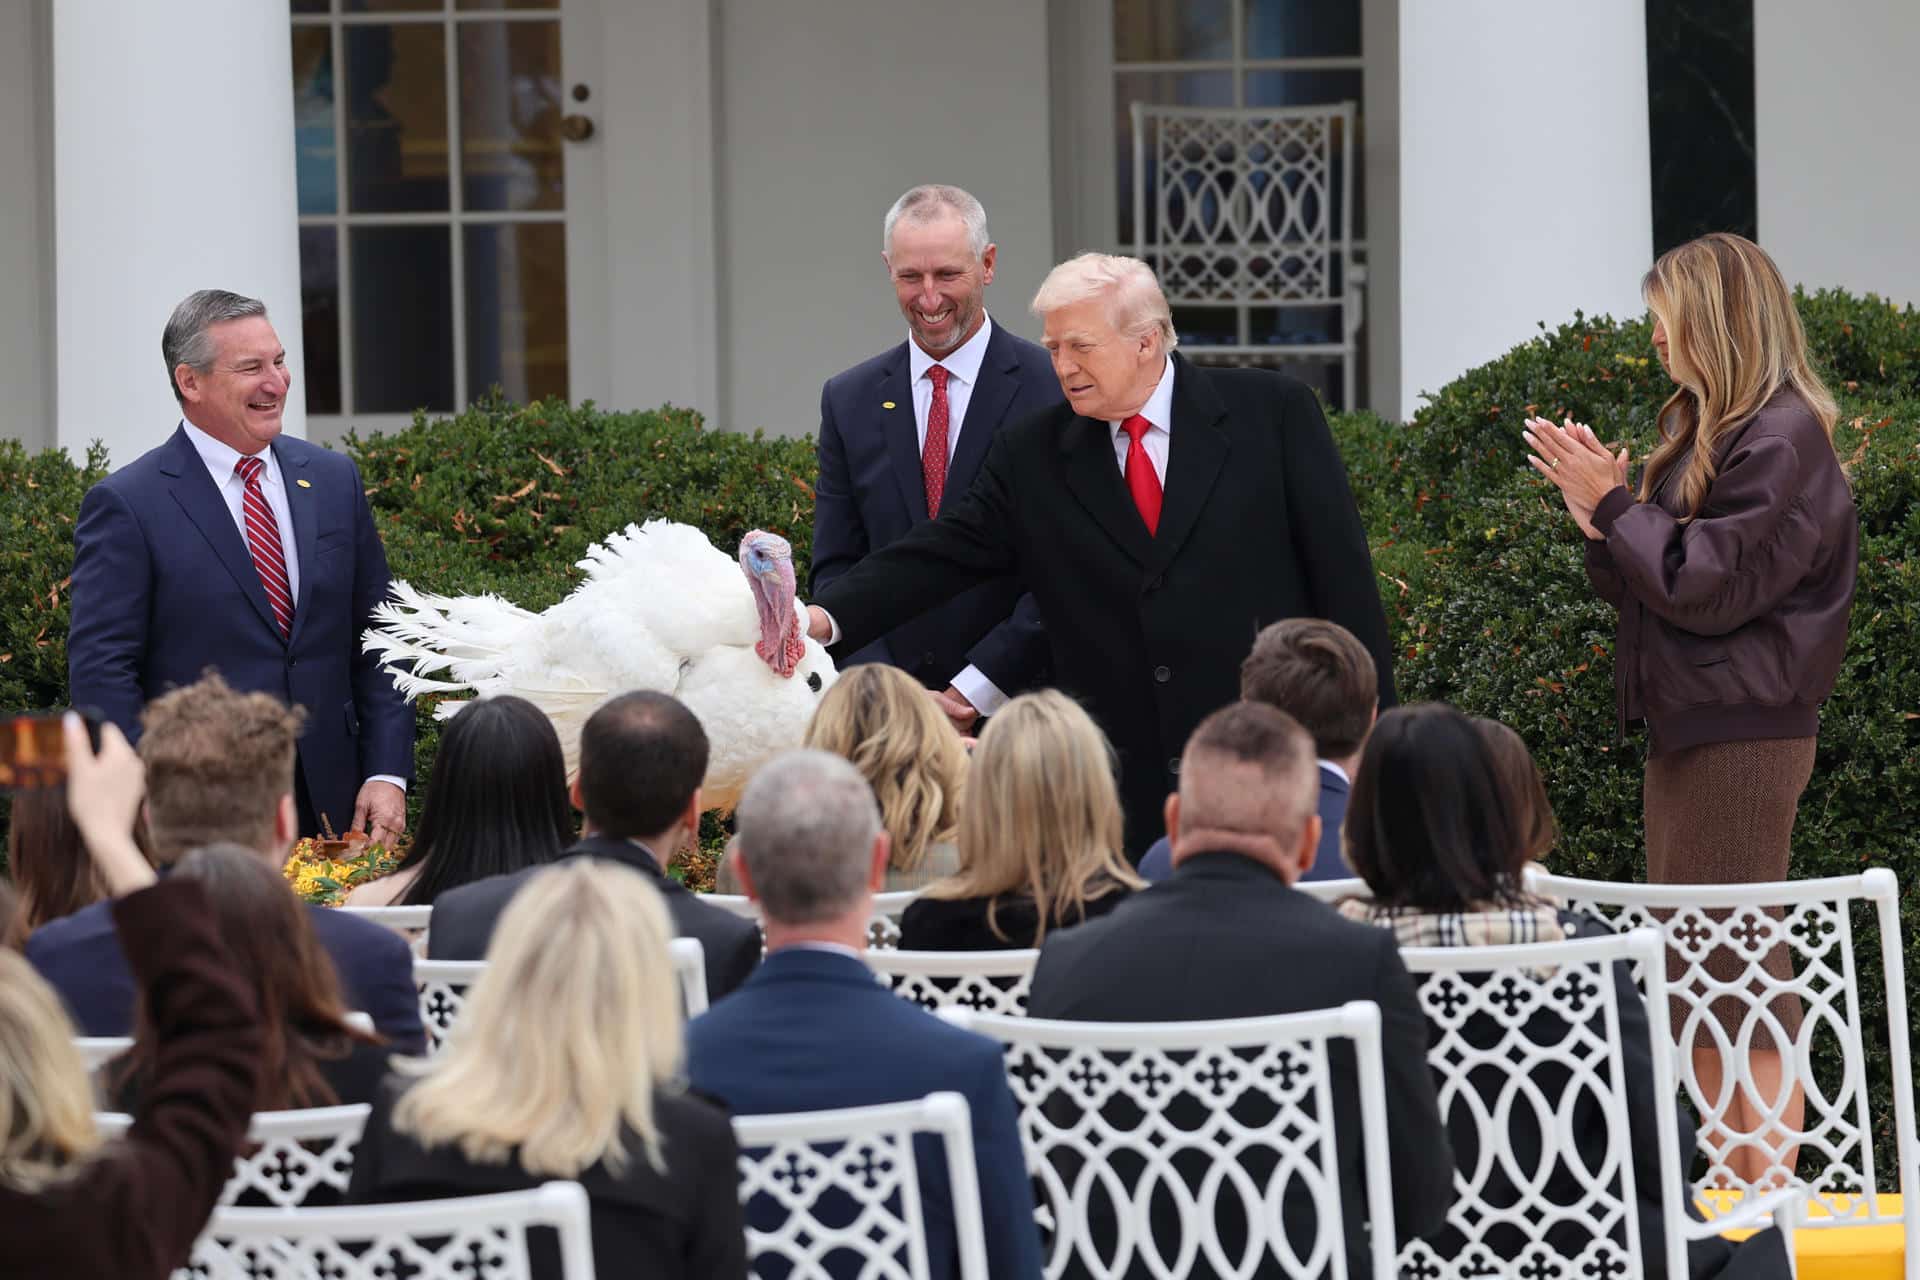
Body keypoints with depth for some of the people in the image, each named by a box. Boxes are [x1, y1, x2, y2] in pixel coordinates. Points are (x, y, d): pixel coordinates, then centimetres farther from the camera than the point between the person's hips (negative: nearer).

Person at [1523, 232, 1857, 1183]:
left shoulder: (1783, 439, -13)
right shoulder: (1706, 435, 16)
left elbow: (1708, 584, -18)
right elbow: (1650, 585, 19)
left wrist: (1613, 505, -10)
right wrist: (1599, 516, 3)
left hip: (1741, 738, -10)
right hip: (1687, 732, 10)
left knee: (1742, 972, -10)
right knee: (1689, 975, 11)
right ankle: (1735, 1184, 14)